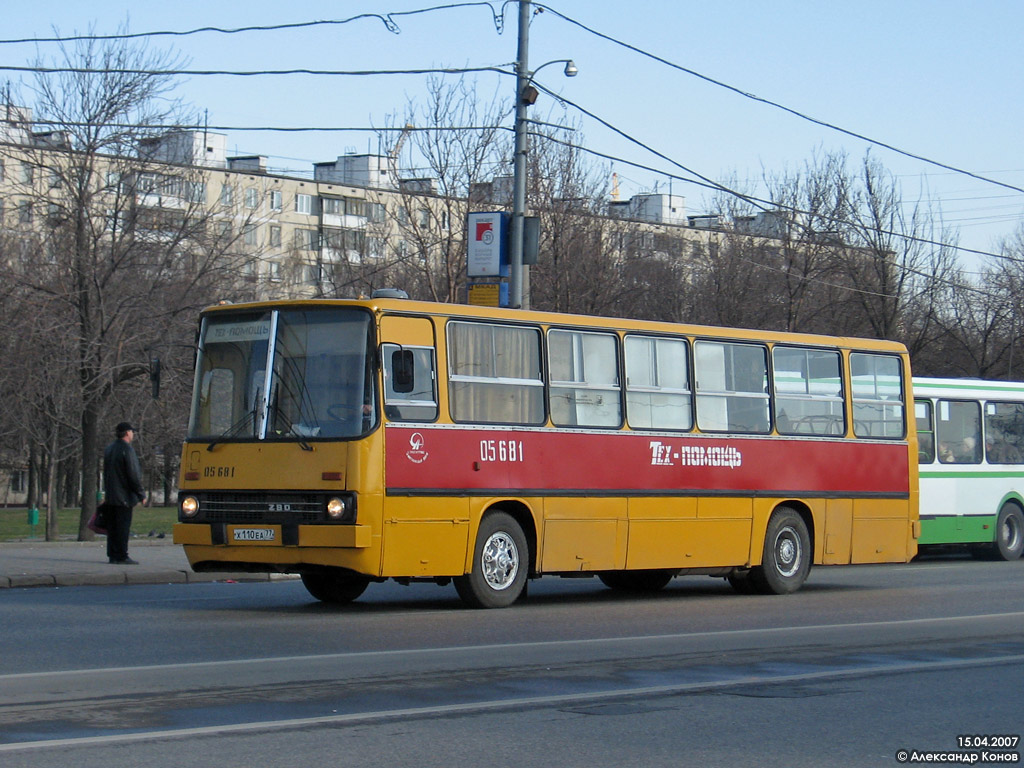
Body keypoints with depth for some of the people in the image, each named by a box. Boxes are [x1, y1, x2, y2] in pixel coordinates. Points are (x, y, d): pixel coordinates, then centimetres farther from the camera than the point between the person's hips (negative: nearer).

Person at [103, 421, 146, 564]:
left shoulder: (108, 449, 13)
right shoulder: (127, 449, -14)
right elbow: (133, 475, -15)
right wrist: (141, 494, -9)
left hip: (110, 495, 8)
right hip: (124, 496, -8)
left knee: (112, 527, 11)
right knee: (123, 526, -6)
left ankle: (112, 555, 13)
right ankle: (121, 557, -7)